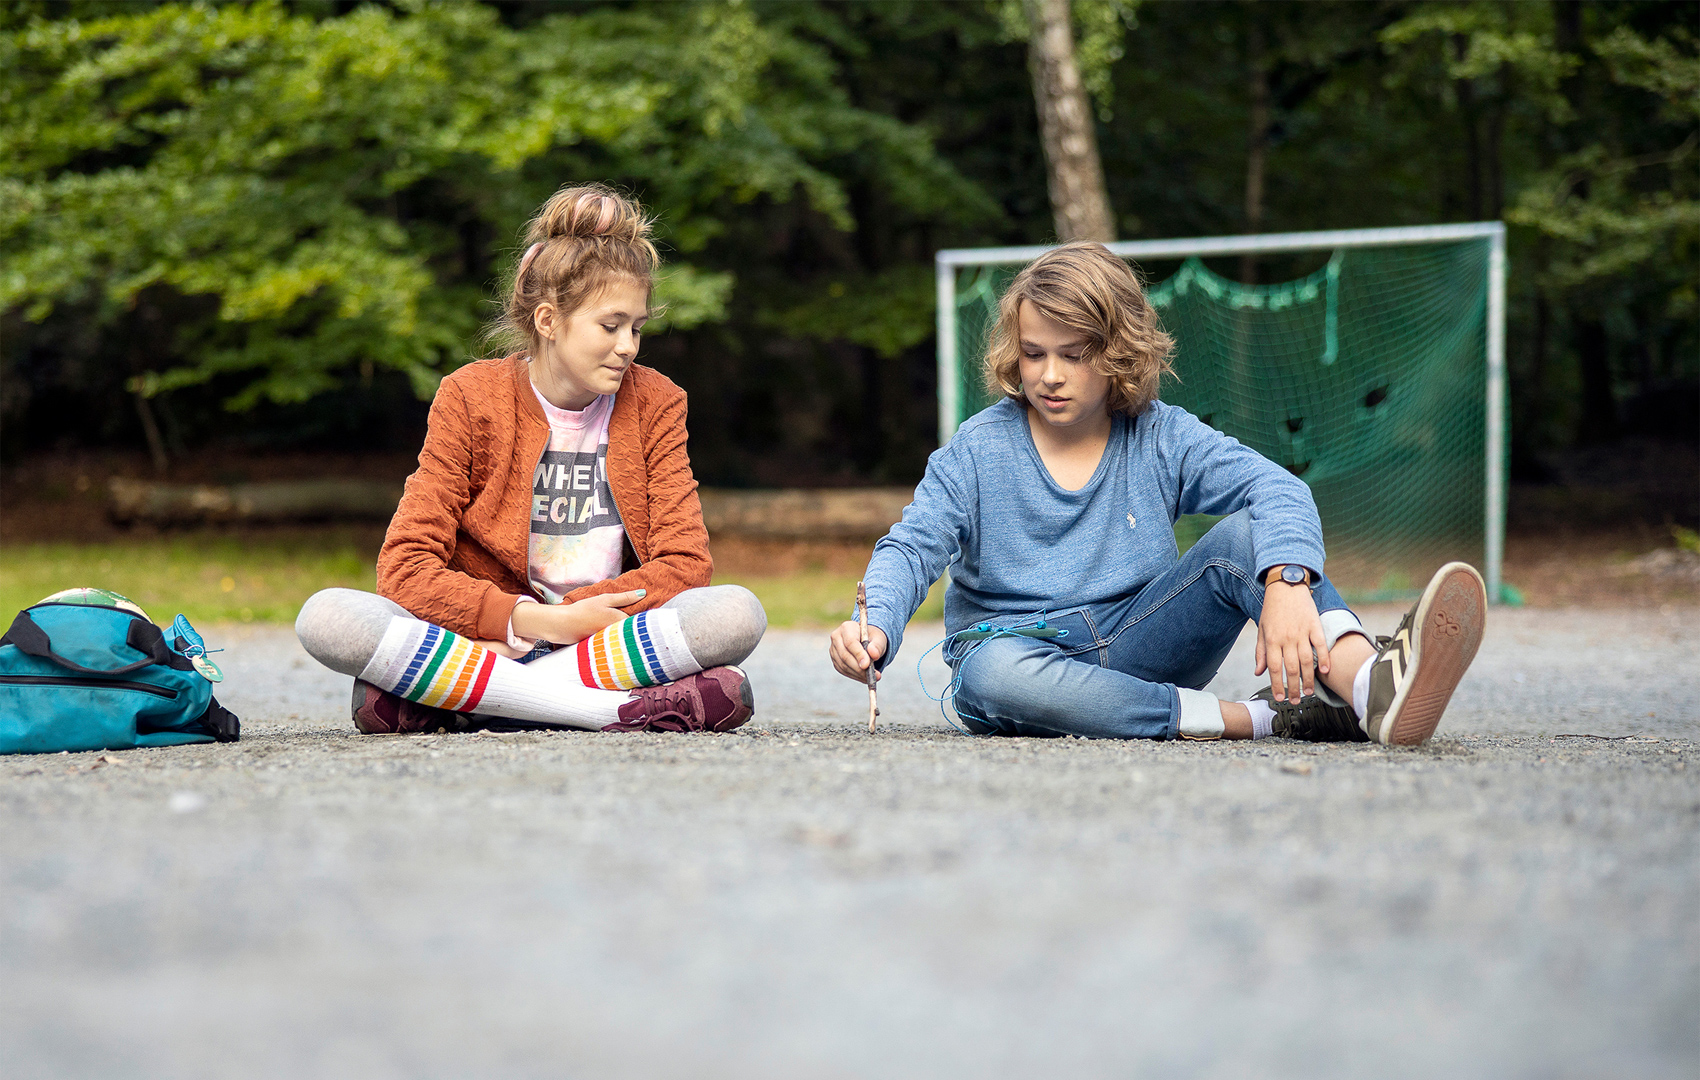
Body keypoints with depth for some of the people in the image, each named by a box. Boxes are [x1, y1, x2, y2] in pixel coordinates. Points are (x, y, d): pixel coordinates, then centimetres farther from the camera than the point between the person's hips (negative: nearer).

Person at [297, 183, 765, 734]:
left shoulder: (654, 404, 5)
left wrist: (560, 618, -16)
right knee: (325, 618, -30)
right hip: (482, 637, -1)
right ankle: (614, 709, -34)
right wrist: (528, 619, -22)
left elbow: (685, 563, -5)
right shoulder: (471, 399, -1)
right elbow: (405, 566, -9)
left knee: (739, 614, -31)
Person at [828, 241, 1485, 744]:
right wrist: (876, 626, -31)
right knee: (992, 671, -41)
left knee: (1247, 534, -22)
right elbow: (910, 549, -7)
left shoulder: (1163, 439, -1)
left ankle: (1372, 686, -51)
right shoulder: (976, 453, -1)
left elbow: (1279, 490, -16)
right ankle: (1267, 718, -40)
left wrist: (1287, 583, -38)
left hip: (1135, 651, 2)